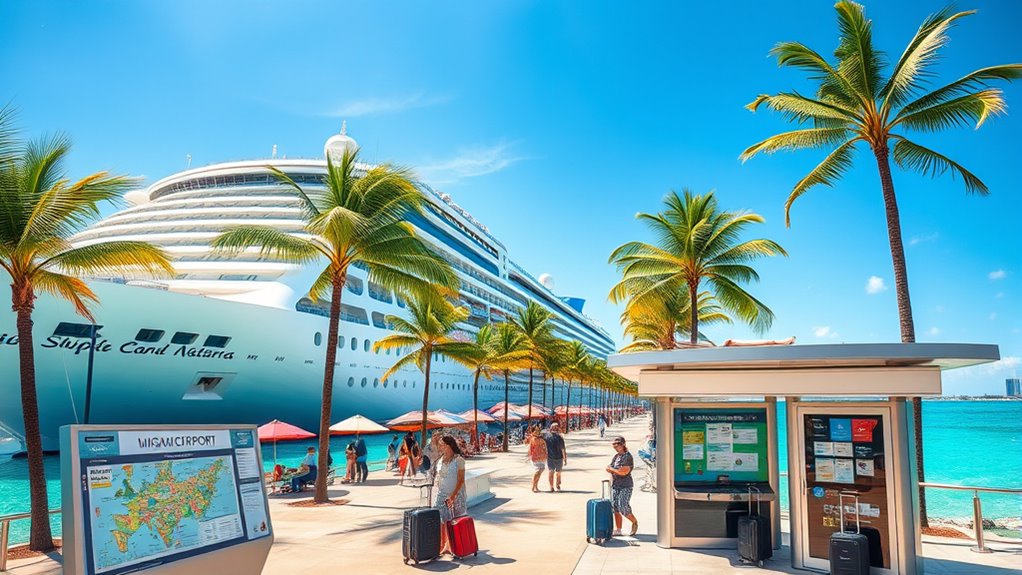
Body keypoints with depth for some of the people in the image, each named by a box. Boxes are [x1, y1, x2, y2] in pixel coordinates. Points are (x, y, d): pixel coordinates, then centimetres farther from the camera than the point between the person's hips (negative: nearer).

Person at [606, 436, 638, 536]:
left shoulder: (628, 456, -11)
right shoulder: (616, 456, 13)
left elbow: (624, 471, -20)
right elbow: (609, 468, 16)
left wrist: (612, 469, -8)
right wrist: (616, 470, -7)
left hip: (625, 486, -8)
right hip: (615, 485, 8)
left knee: (623, 507, -12)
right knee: (615, 508, 6)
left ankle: (635, 522, 14)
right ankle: (617, 530, 14)